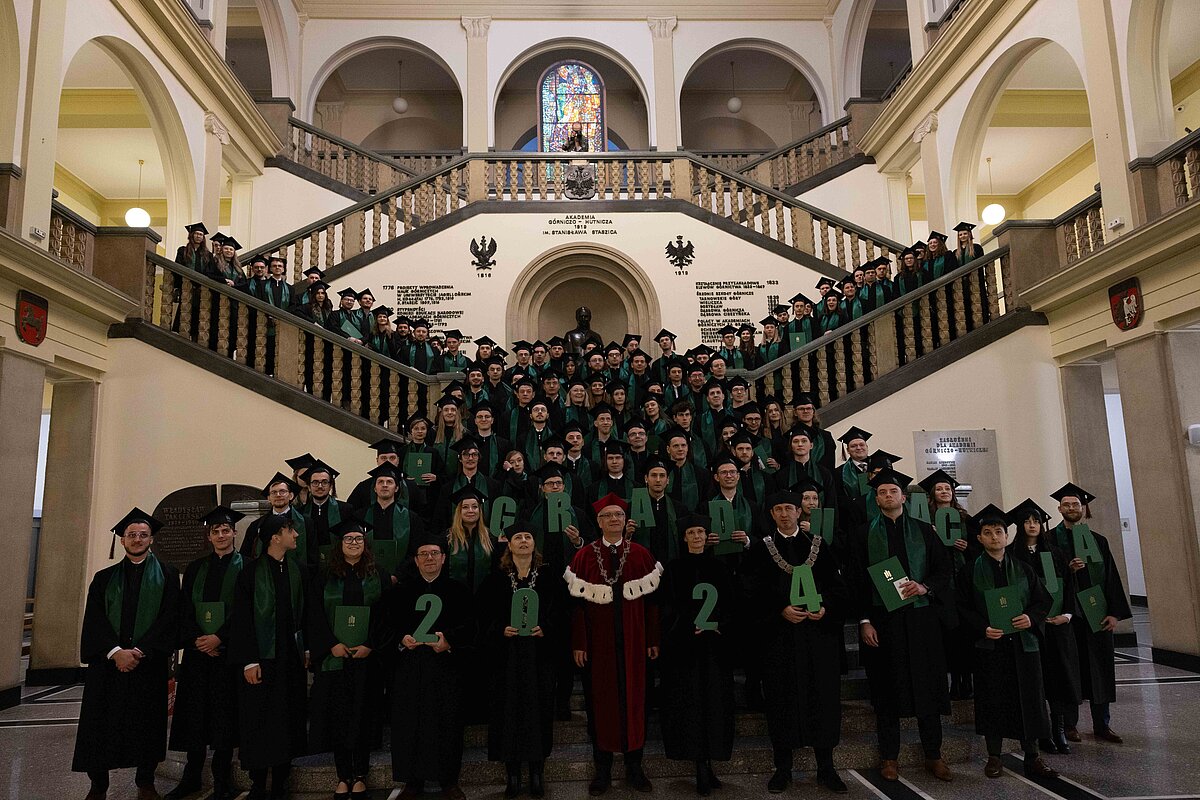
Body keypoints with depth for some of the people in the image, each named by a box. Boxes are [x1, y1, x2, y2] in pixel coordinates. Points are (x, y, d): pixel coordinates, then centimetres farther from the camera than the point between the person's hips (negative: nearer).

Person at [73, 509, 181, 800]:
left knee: (147, 724, 4)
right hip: (107, 662, 2)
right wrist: (115, 652, -15)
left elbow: (169, 617, -5)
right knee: (101, 724, 2)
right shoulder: (105, 578, 10)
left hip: (149, 662, -1)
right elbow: (94, 620, 0)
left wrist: (140, 651, -15)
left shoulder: (166, 575, 4)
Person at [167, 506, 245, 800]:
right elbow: (185, 609, 7)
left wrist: (219, 638, -15)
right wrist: (197, 639, -9)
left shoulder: (243, 567, 2)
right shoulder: (195, 568, 13)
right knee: (195, 713, 6)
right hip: (197, 650, 4)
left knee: (224, 714, -1)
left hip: (227, 651, -3)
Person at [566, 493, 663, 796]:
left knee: (633, 700, 9)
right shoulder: (584, 557, -3)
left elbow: (651, 599, 2)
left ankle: (634, 768, 25)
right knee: (600, 701, 8)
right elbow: (578, 602, -4)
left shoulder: (641, 555, 0)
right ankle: (602, 770, 23)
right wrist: (578, 644, -7)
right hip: (598, 643, -1)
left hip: (632, 643, 1)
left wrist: (653, 640, 1)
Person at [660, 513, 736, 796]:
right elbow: (669, 609, -3)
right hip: (684, 645, -2)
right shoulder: (674, 569, 1)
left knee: (714, 701, 2)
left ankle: (706, 764, 11)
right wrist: (692, 628, -15)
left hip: (715, 645, 3)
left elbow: (730, 606, 8)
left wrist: (719, 626, -10)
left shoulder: (720, 569, 9)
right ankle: (702, 768, 2)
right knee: (691, 701, -3)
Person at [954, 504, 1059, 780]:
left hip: (1023, 643, 2)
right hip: (989, 645, -2)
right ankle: (994, 757, 15)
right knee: (992, 700, 3)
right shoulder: (971, 571, 2)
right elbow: (963, 608, -1)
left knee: (1028, 699, 4)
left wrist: (1031, 617, -11)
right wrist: (982, 628, -16)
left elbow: (1043, 600, 8)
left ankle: (1032, 757, 16)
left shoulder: (1023, 569, 9)